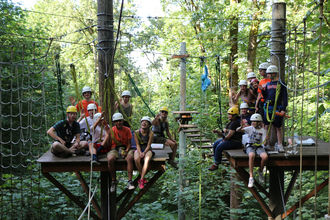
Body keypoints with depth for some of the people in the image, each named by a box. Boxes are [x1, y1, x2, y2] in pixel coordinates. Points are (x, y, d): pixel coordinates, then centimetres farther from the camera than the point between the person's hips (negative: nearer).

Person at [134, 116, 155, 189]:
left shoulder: (151, 133, -10)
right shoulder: (136, 132, -7)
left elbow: (149, 145, -10)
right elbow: (137, 144, -5)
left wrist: (144, 153, -24)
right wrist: (140, 152, -21)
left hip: (147, 150, -1)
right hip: (139, 149, 1)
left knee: (147, 160, -35)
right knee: (136, 159, -33)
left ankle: (141, 180, -32)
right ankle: (143, 177, -15)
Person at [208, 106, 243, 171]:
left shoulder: (235, 123, -17)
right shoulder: (230, 123, 16)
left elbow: (230, 134, -21)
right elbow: (224, 133, 14)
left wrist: (224, 140, -10)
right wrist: (217, 132, -3)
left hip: (236, 142, -11)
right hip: (228, 139, 11)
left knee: (219, 147, -22)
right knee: (215, 144, 5)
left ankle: (216, 165, -13)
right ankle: (217, 160, 10)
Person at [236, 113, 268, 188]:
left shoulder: (262, 130, 5)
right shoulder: (250, 128, 1)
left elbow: (264, 142, 5)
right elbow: (237, 130, -10)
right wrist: (241, 127, -30)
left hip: (259, 146, 2)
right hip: (249, 146, -2)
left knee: (265, 156, -31)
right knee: (251, 155, -38)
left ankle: (261, 171, 0)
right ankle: (251, 177, -31)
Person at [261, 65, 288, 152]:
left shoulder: (281, 84, -2)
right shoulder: (268, 84, 13)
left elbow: (285, 97, -5)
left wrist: (283, 109, -12)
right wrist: (263, 90, -1)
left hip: (277, 109, -5)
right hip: (267, 108, 5)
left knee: (278, 127, 1)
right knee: (266, 126, 4)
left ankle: (279, 145, 8)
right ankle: (267, 144, 12)